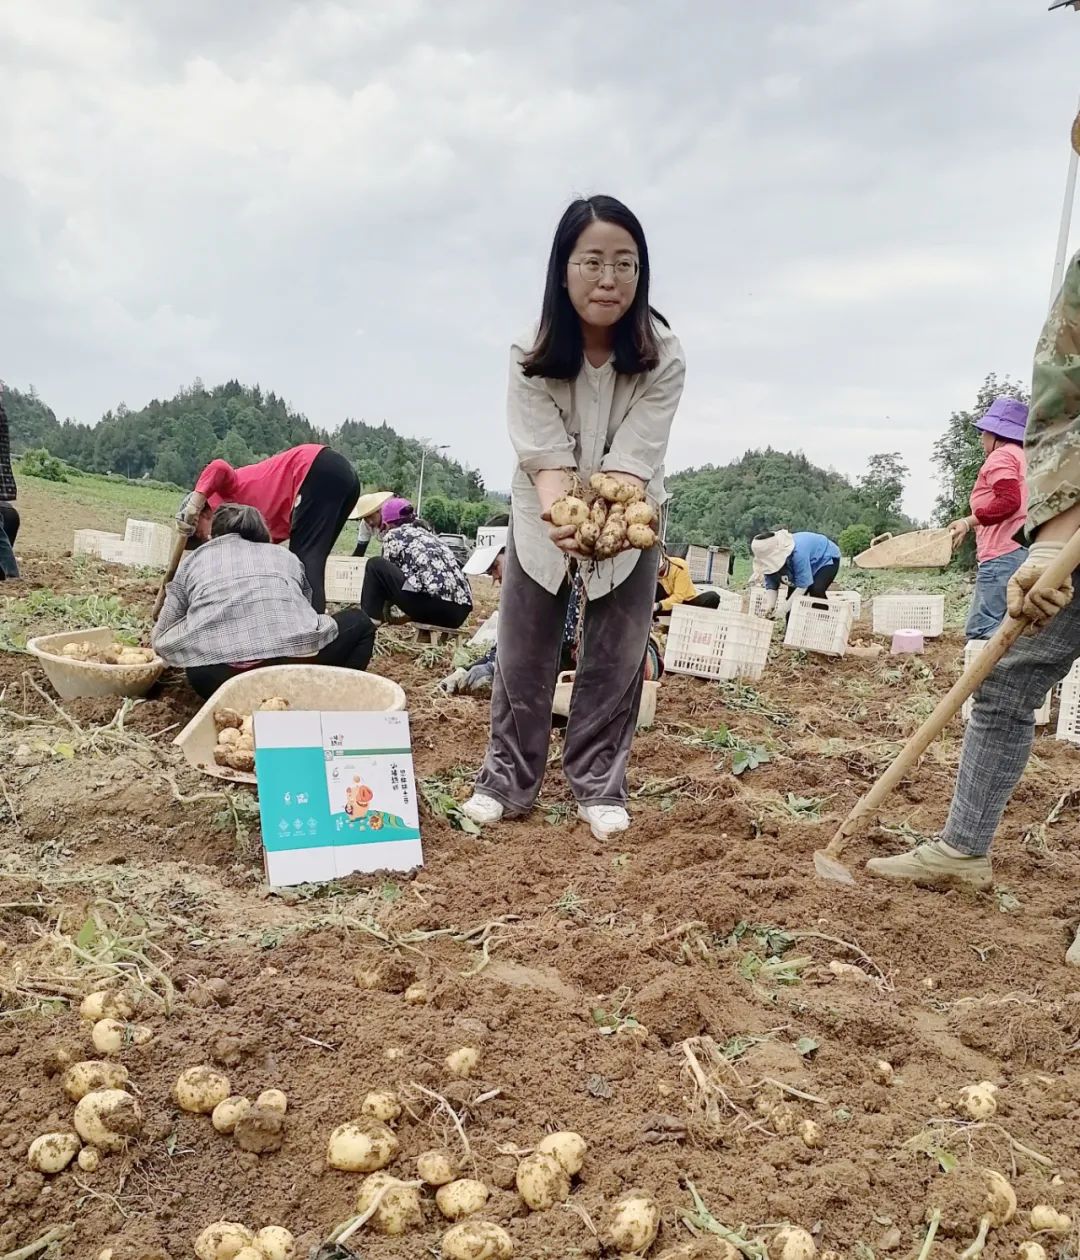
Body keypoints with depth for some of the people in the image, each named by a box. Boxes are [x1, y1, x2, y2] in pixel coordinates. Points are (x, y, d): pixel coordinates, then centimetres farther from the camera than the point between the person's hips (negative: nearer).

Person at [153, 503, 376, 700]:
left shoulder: (193, 560, 29)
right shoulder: (286, 556, 31)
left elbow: (161, 638, 27)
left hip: (215, 676, 1)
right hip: (293, 660, 0)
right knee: (359, 623, 28)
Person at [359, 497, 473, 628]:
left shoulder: (392, 535, 14)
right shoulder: (430, 535, 33)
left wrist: (385, 608, 37)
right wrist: (404, 617, 48)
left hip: (432, 603, -7)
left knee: (375, 565, 10)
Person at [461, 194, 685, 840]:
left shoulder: (663, 358, -23)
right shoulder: (531, 355, -22)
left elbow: (632, 460, -29)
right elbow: (547, 458, -27)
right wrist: (565, 519, -47)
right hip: (545, 517, 1)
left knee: (616, 660, 5)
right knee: (523, 656, 6)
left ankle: (600, 786, 19)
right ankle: (508, 781, 20)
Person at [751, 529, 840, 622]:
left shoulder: (797, 553, -44)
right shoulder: (769, 558, -22)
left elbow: (803, 584, -40)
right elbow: (771, 584, -17)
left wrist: (785, 608, -41)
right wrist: (770, 605, -35)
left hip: (826, 558, -7)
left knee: (816, 591, -29)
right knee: (792, 599, -4)